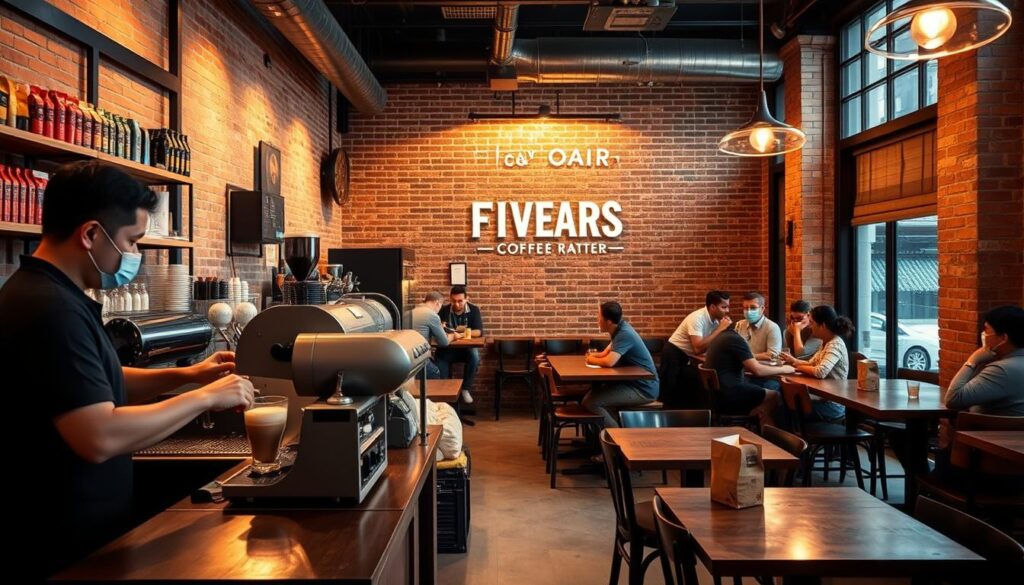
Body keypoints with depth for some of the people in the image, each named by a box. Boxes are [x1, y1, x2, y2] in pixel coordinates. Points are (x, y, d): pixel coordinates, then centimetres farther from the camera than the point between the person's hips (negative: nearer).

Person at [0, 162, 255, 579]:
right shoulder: (50, 309, -26)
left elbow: (97, 387, 17)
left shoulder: (49, 294, 8)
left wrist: (184, 375, 5)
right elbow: (100, 437, -33)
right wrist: (204, 397, -22)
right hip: (68, 545, -10)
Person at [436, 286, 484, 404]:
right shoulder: (444, 310, -4)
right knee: (440, 356, -31)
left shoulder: (474, 310, -7)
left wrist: (461, 333, -31)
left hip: (467, 347, -1)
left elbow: (479, 332, -16)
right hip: (448, 348, 1)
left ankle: (466, 389, -14)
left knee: (474, 356, -32)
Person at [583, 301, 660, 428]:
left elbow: (609, 362, -33)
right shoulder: (621, 328, 8)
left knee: (590, 401, -18)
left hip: (643, 390, -10)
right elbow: (606, 354, 16)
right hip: (636, 382, 10)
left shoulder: (624, 334, -22)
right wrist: (594, 355, -6)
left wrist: (592, 360, -12)